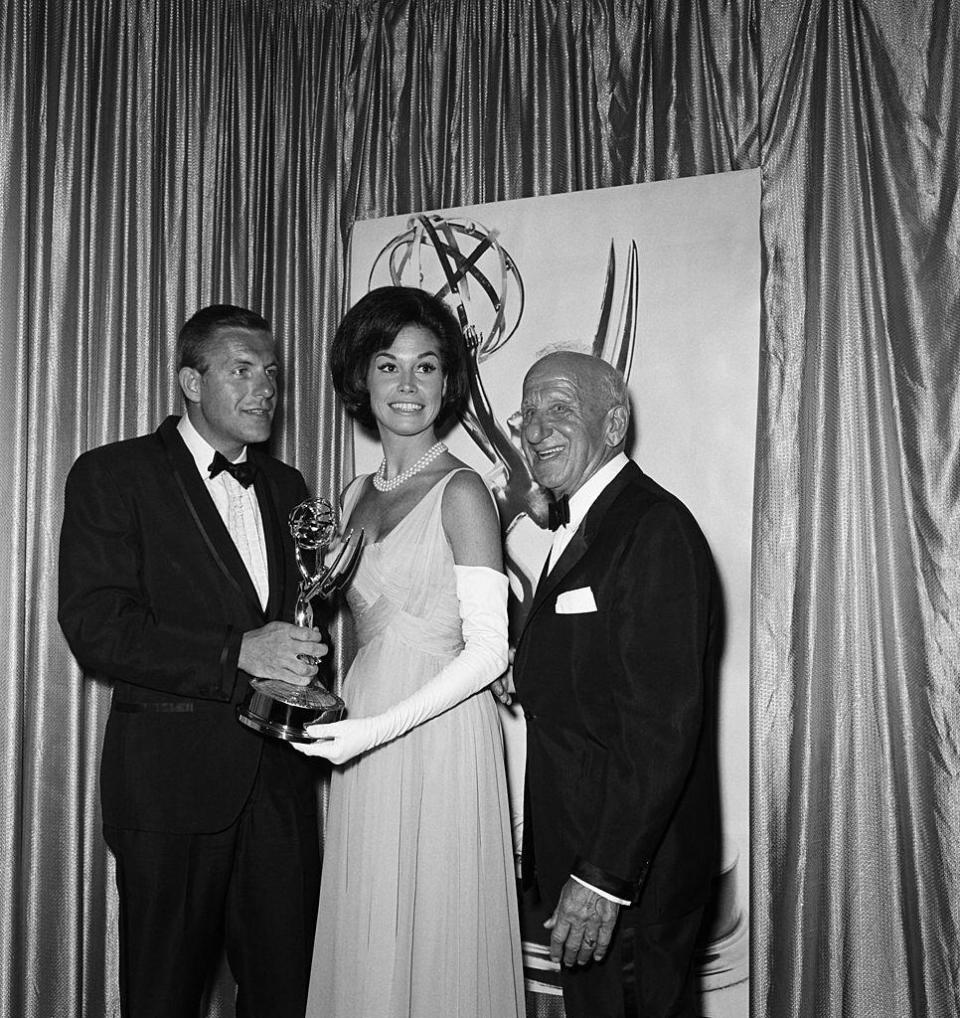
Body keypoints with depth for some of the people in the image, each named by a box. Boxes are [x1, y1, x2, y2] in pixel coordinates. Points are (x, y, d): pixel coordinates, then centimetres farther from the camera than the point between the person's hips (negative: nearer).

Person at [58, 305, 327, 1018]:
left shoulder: (286, 486, 15)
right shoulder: (112, 475, -3)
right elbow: (94, 626, -14)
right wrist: (236, 653, -21)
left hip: (281, 776, 5)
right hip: (172, 777, -4)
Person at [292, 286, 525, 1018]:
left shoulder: (460, 491, -10)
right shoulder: (358, 495, 11)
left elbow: (488, 651, -13)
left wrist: (379, 727, -18)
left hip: (438, 732, -6)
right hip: (363, 738, 6)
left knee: (435, 937, 5)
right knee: (364, 943, 13)